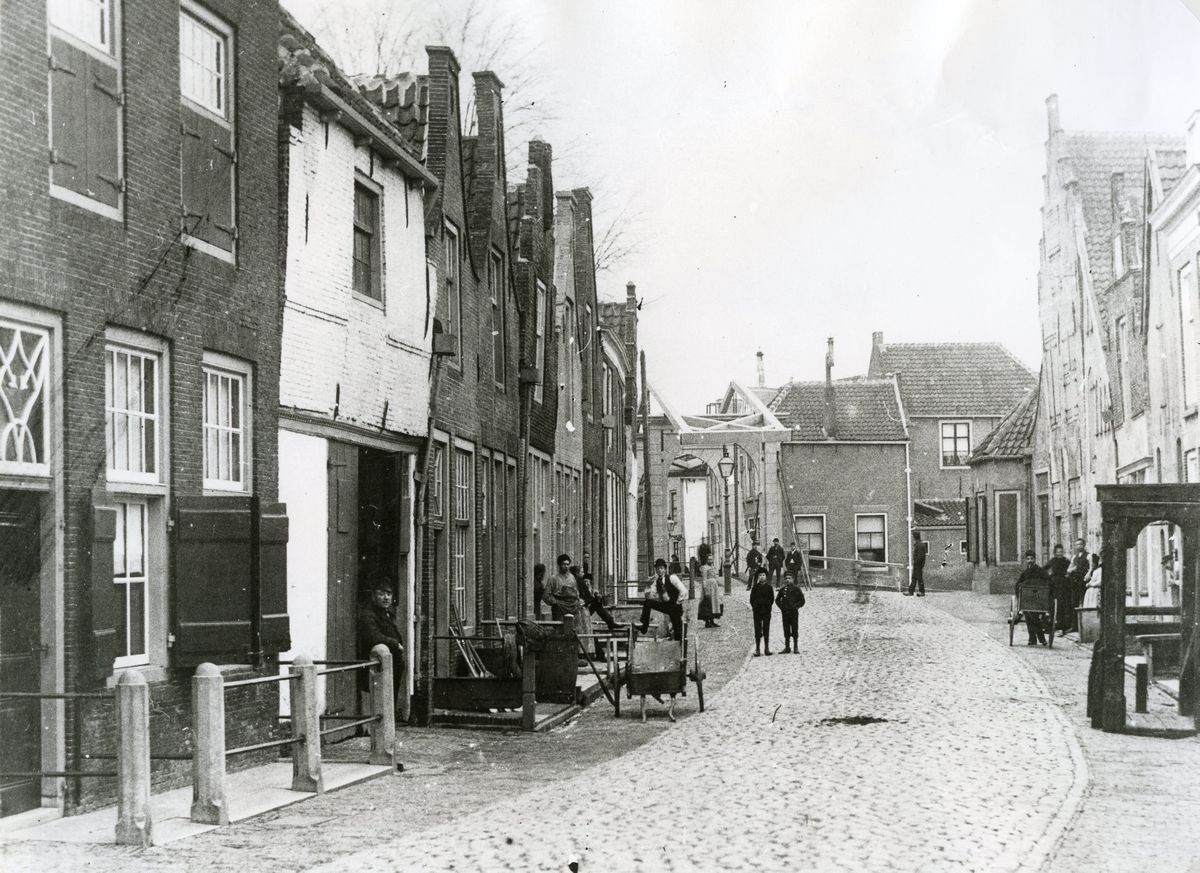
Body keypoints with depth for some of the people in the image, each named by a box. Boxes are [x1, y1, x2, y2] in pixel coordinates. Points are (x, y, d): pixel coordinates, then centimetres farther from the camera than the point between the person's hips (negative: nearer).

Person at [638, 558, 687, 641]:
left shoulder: (672, 578, -11)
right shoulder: (656, 581, 3)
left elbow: (684, 591, -17)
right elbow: (647, 596, -5)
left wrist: (677, 603, -12)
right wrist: (650, 585, -20)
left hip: (675, 607, -5)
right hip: (664, 605, 5)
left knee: (677, 630, -11)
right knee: (647, 602, -9)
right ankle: (644, 627, -11)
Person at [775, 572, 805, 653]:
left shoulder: (796, 589, -2)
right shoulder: (782, 590, 7)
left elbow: (802, 601, 1)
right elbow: (777, 600, 19)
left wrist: (795, 606, -7)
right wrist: (781, 606, 5)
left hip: (794, 612, -3)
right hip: (785, 612, 3)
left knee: (794, 630, -1)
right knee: (786, 630, 5)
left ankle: (796, 647, 5)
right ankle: (787, 647, 10)